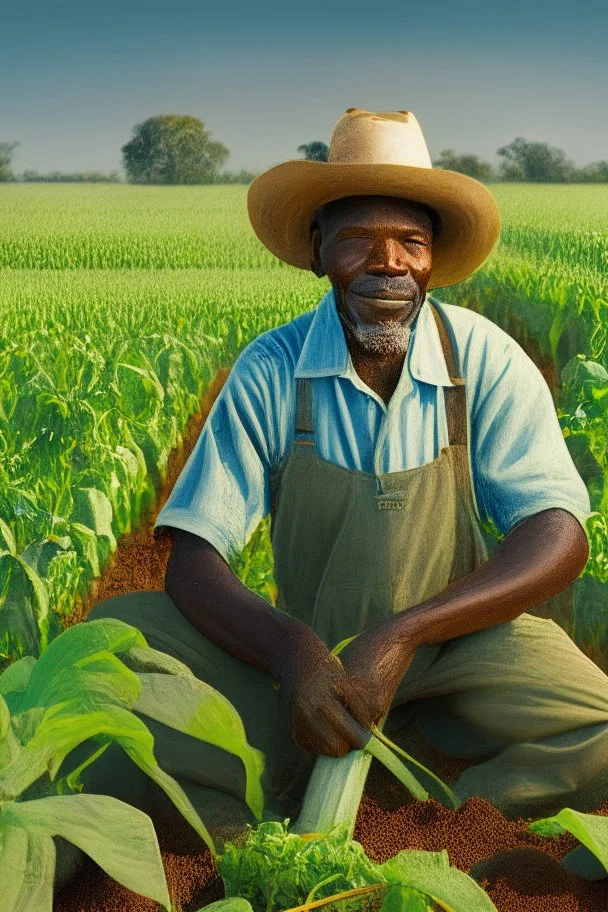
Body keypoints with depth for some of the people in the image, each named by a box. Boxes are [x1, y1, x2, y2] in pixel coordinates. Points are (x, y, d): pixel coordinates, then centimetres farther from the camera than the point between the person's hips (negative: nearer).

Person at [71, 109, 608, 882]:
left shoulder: (488, 363, -10)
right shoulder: (269, 373, -10)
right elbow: (191, 561, -13)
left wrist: (402, 633, -28)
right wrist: (291, 650, -34)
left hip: (460, 642, 1)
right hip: (308, 655, 0)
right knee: (116, 633, -22)